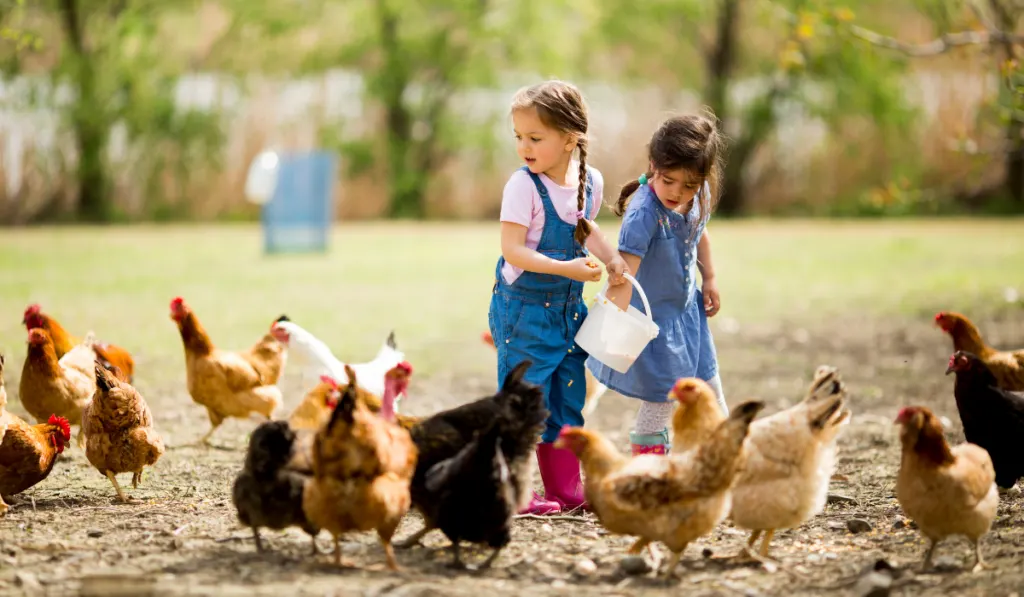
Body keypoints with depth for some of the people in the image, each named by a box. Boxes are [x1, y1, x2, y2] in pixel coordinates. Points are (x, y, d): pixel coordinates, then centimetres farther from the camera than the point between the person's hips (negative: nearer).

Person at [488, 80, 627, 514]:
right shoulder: (523, 186, -18)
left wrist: (610, 257, 2)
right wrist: (565, 268, -28)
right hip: (523, 307, -6)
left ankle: (566, 490, 22)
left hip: (568, 308, 6)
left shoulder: (590, 181, -1)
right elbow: (512, 250, -21)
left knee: (568, 398, 12)